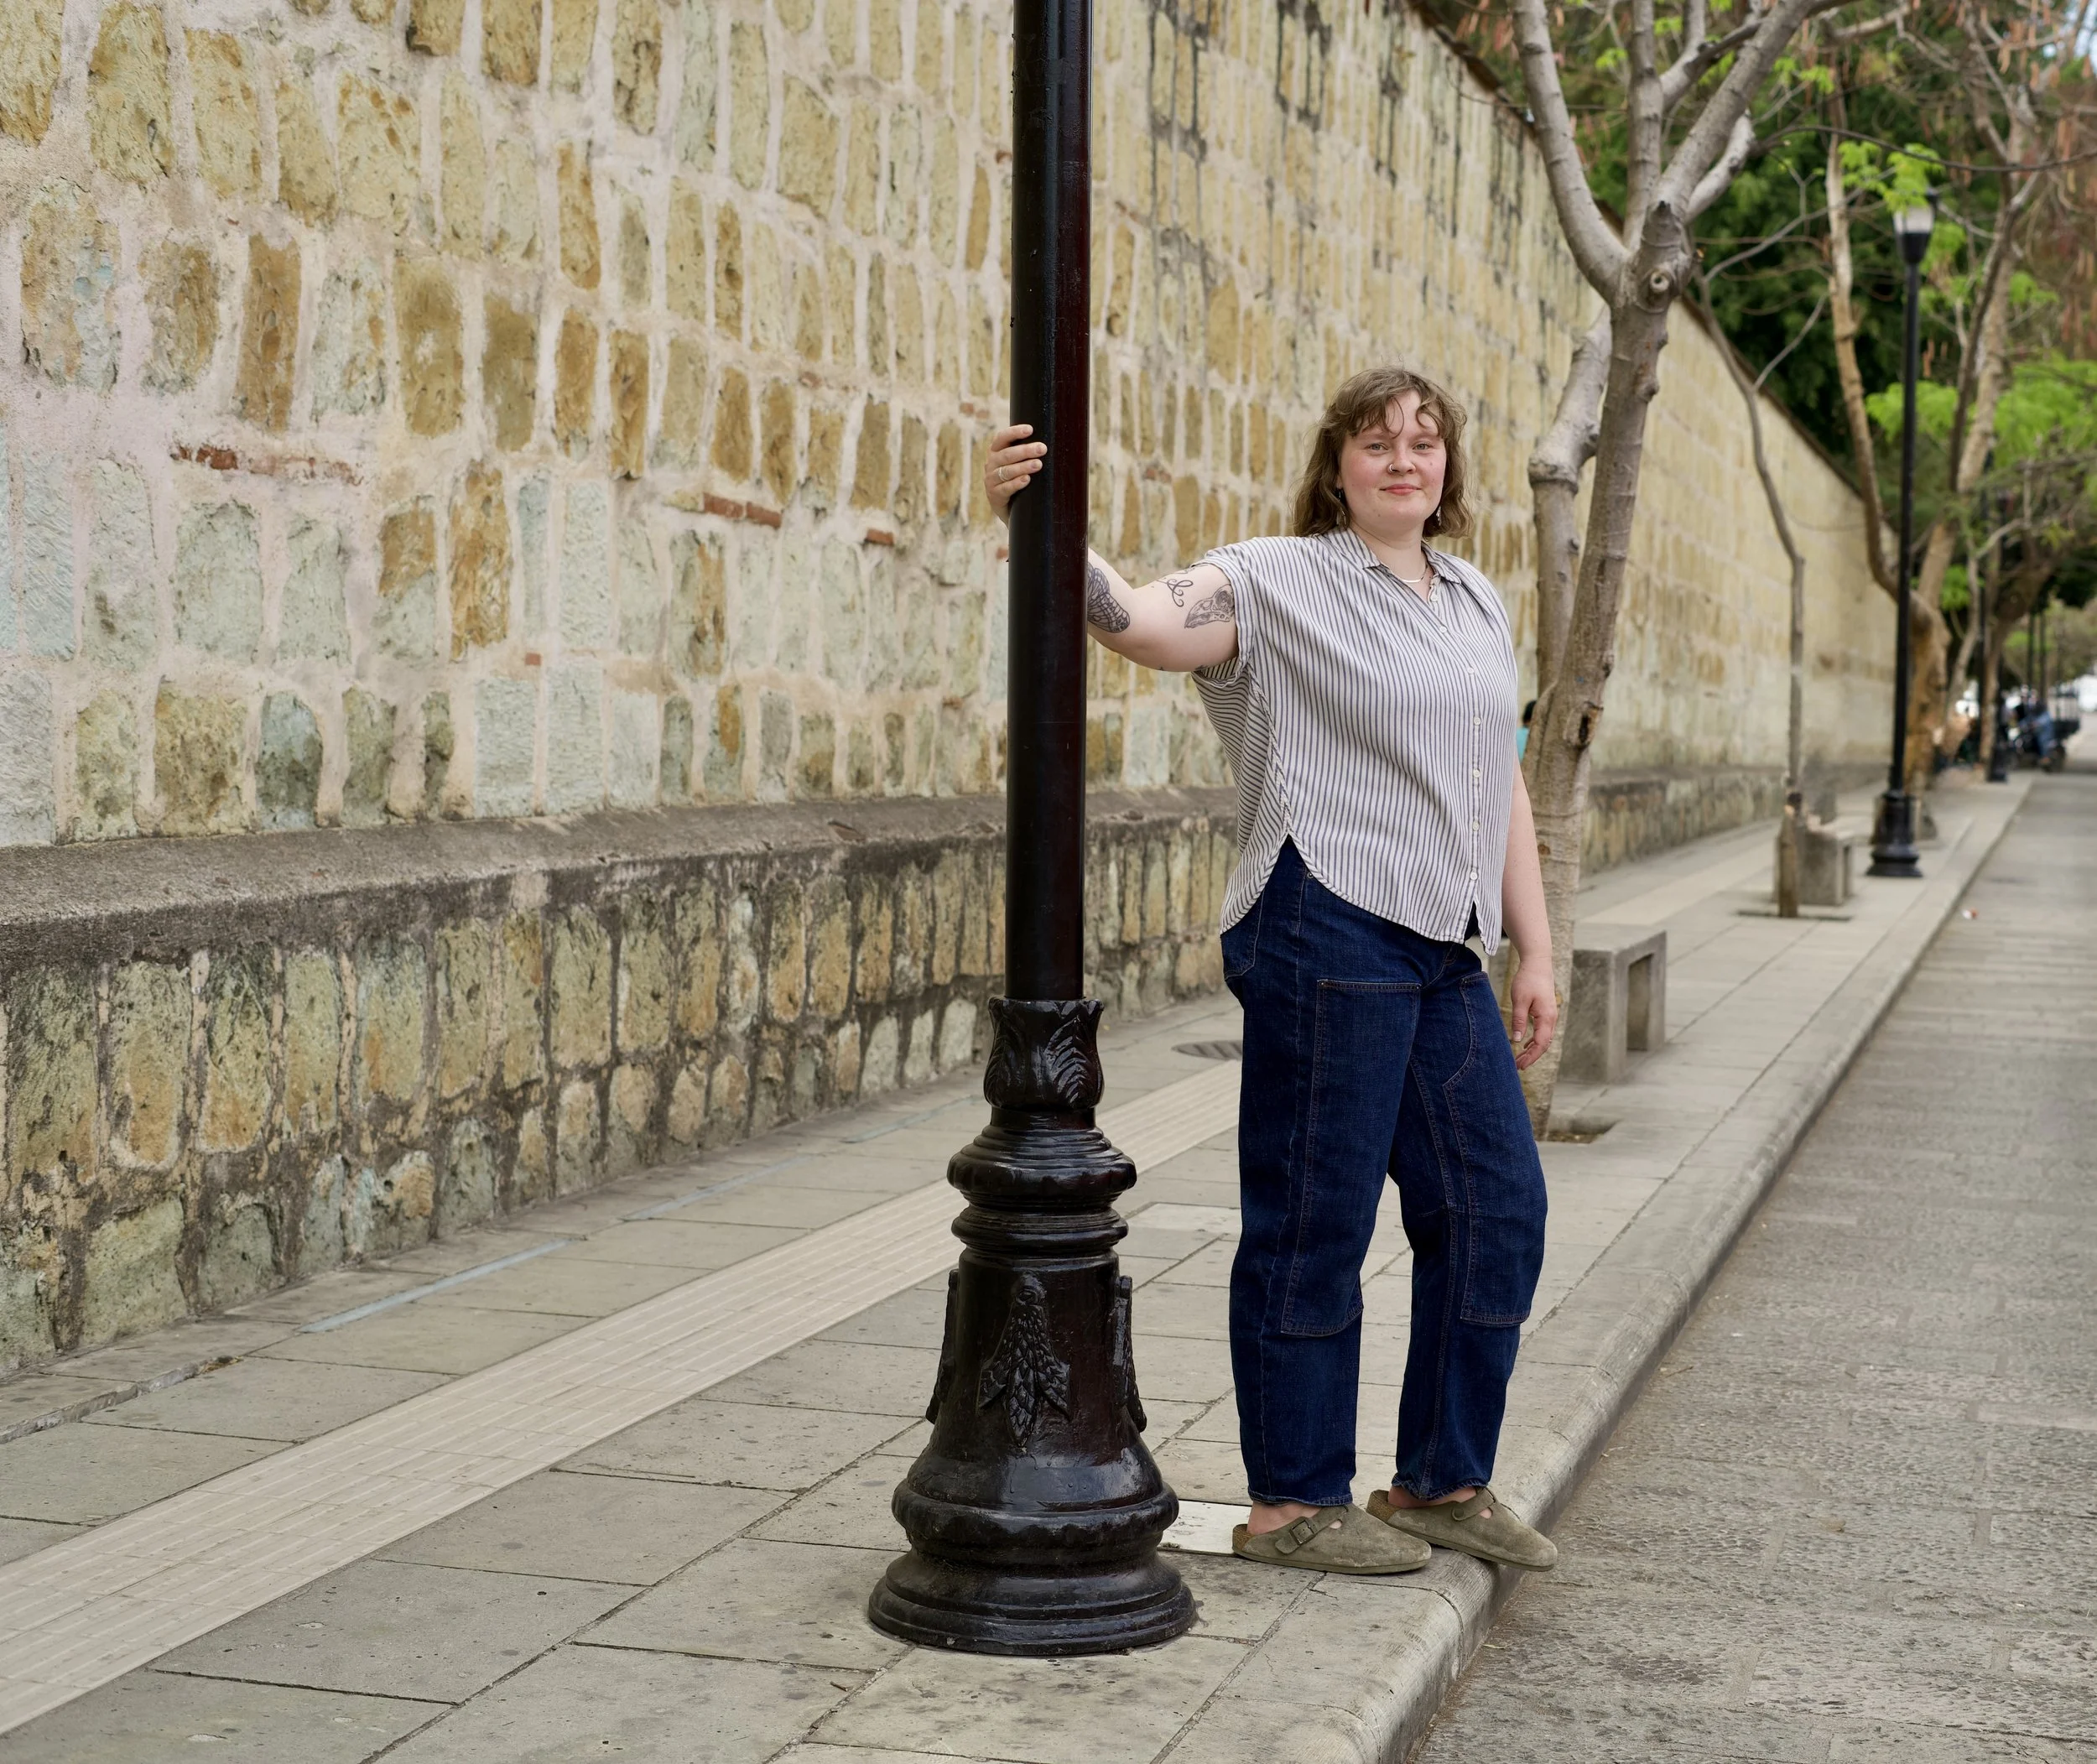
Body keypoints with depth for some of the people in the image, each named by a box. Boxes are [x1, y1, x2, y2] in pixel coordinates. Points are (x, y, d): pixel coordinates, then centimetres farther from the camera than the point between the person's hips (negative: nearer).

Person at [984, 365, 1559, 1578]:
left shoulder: (1479, 605, 19)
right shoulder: (1280, 582, -2)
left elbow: (1503, 791, 21)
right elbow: (1139, 619, -19)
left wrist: (1535, 955, 18)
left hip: (1443, 954, 8)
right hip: (1329, 932, -7)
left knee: (1497, 1207, 10)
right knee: (1314, 1222, -1)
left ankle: (1443, 1483, 24)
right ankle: (1293, 1504, 11)